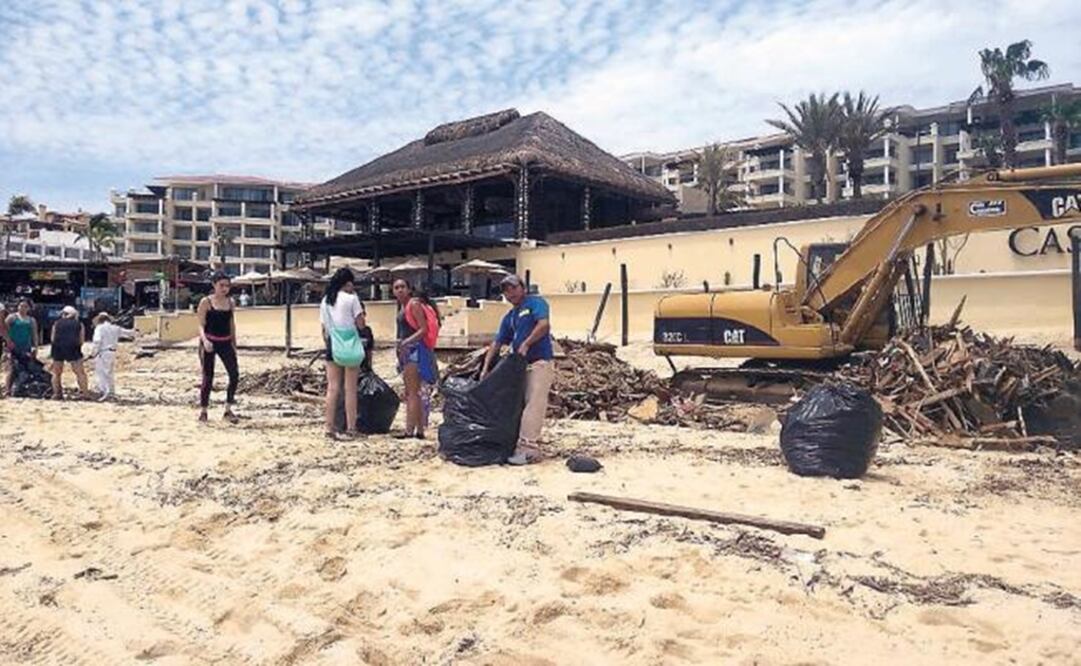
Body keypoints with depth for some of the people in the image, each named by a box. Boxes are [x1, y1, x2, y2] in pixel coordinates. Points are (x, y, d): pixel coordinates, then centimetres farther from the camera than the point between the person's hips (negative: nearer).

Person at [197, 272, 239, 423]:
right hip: (209, 342, -4)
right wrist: (204, 340, -26)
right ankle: (203, 411, 16)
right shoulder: (206, 302, -6)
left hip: (225, 343, 4)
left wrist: (234, 345, 15)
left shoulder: (230, 302, 7)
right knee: (208, 377, 1)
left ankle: (228, 409, 5)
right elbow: (201, 325, -8)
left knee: (234, 374, -7)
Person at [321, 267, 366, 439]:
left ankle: (329, 426, 2)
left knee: (332, 388, 4)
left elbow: (324, 328, 12)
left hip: (332, 346, 4)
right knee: (351, 389, 1)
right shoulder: (351, 299, -7)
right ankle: (351, 428, 3)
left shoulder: (325, 301, 9)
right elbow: (361, 324, -5)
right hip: (350, 346, -4)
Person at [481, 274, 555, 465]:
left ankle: (529, 448, -12)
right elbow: (497, 343, 17)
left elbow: (544, 325, -18)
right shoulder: (509, 317, 19)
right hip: (520, 365, 8)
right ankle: (521, 443, 16)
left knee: (534, 405, -11)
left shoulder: (535, 303, -2)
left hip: (540, 363, -8)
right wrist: (486, 368, 9)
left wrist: (526, 344, -15)